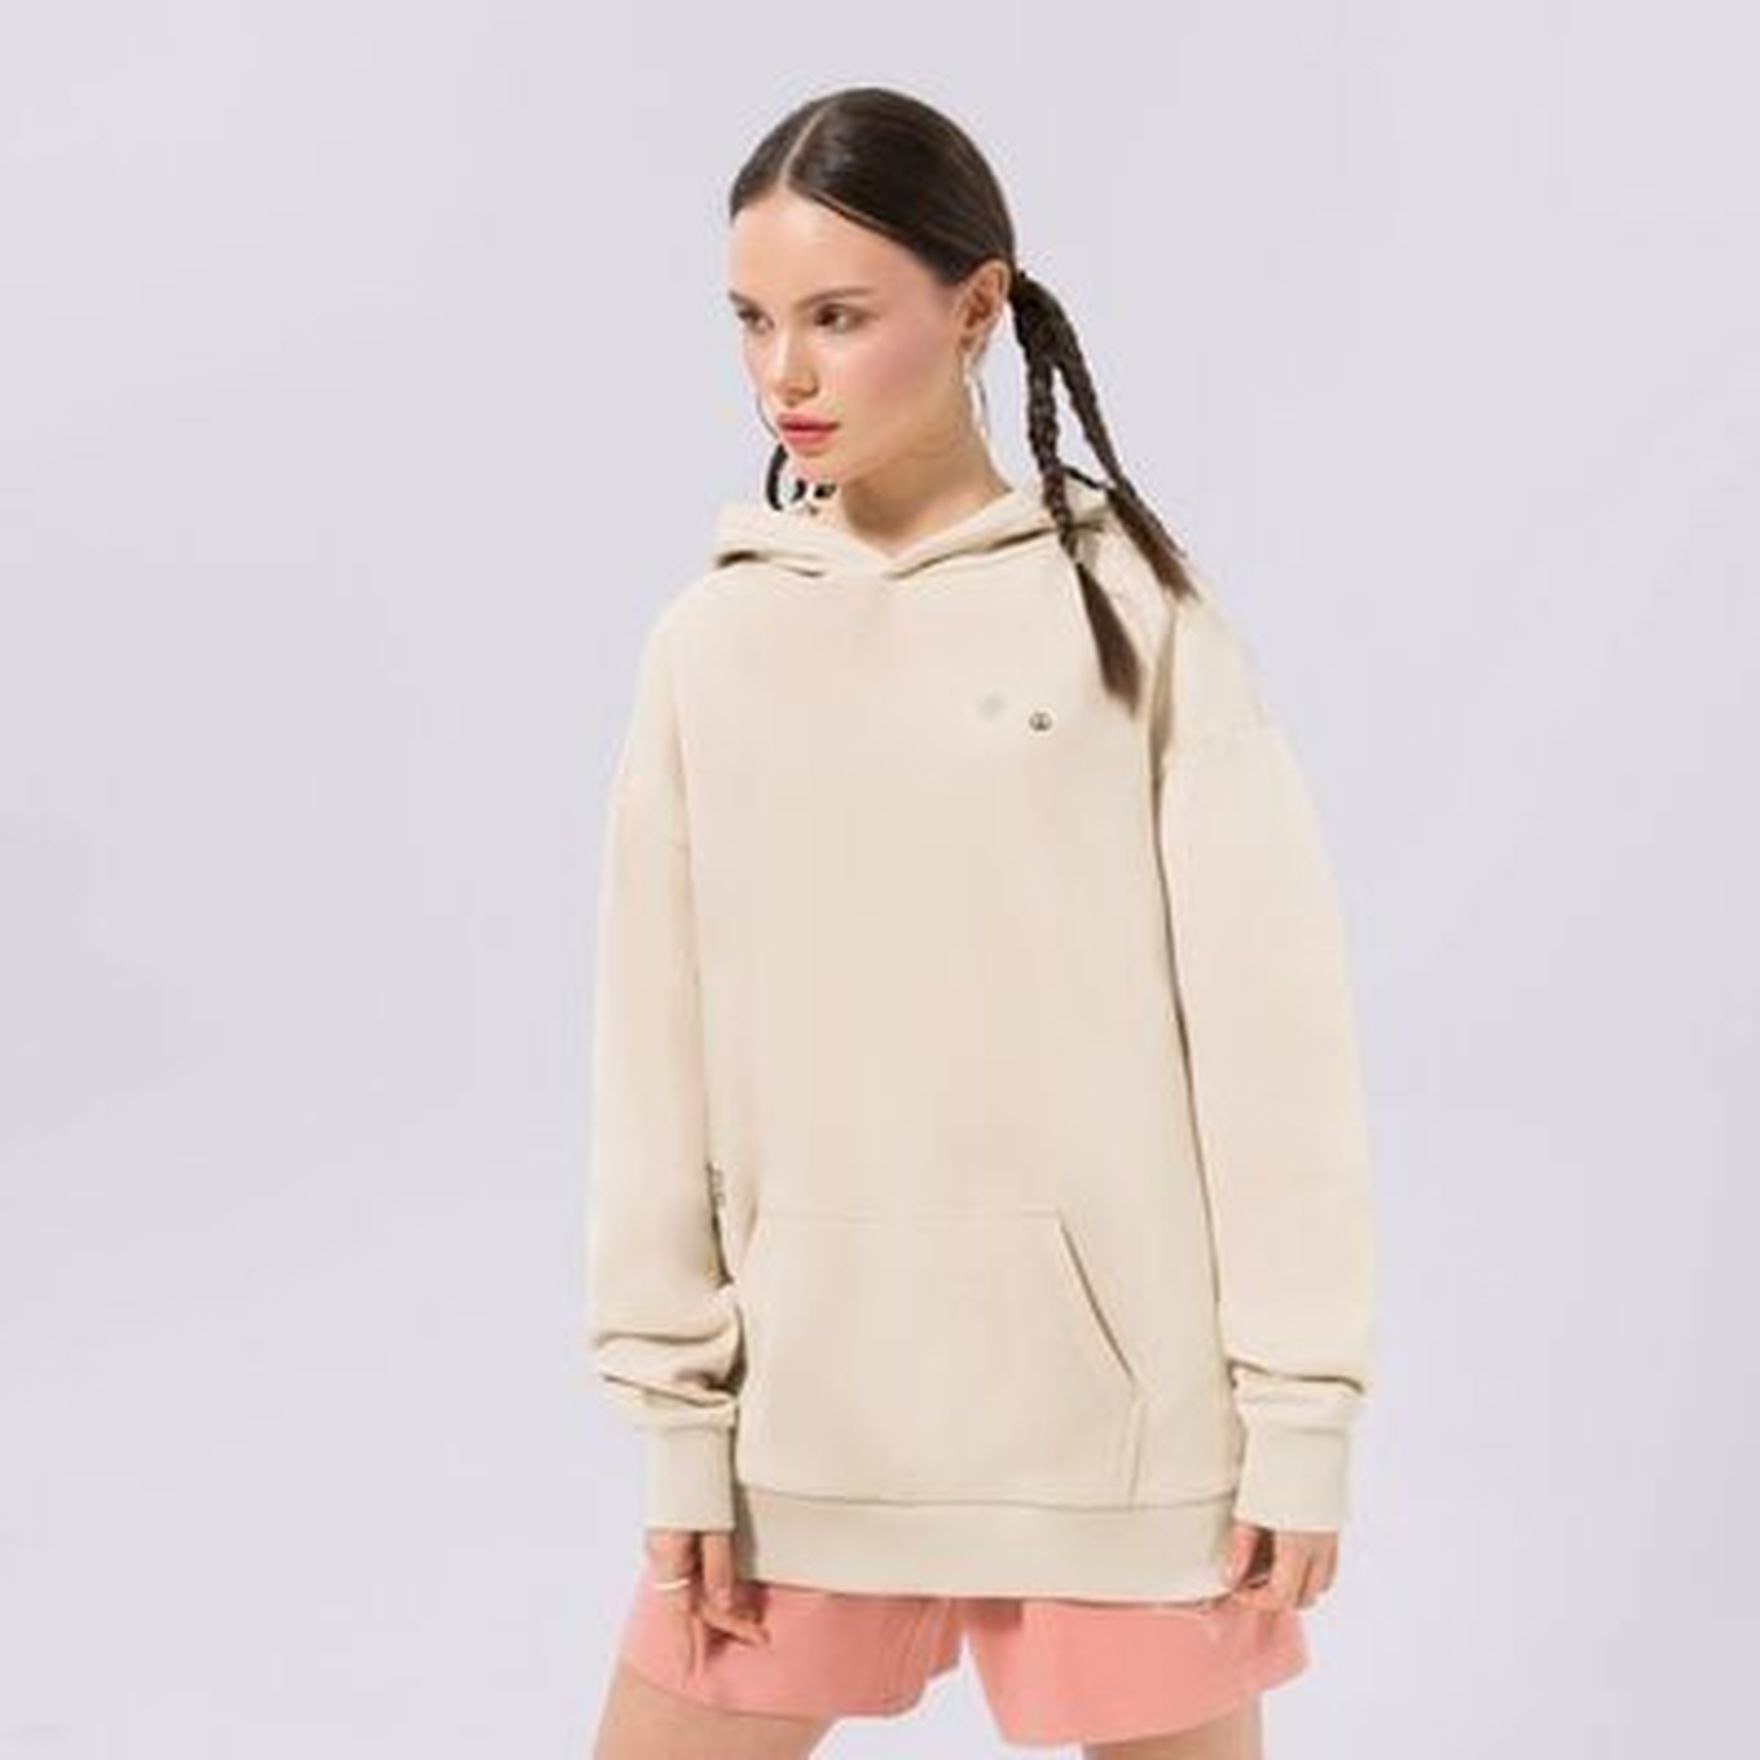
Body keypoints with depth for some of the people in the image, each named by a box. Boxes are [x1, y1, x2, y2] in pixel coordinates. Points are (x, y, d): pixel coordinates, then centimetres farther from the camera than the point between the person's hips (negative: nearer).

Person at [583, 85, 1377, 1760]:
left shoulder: (1131, 608, -5)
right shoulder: (711, 641, 2)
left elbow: (1265, 1015, -5)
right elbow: (659, 1053, 4)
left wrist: (1303, 1406, -5)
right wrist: (676, 1417, 3)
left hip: (1120, 1400, -2)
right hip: (810, 1403, 3)